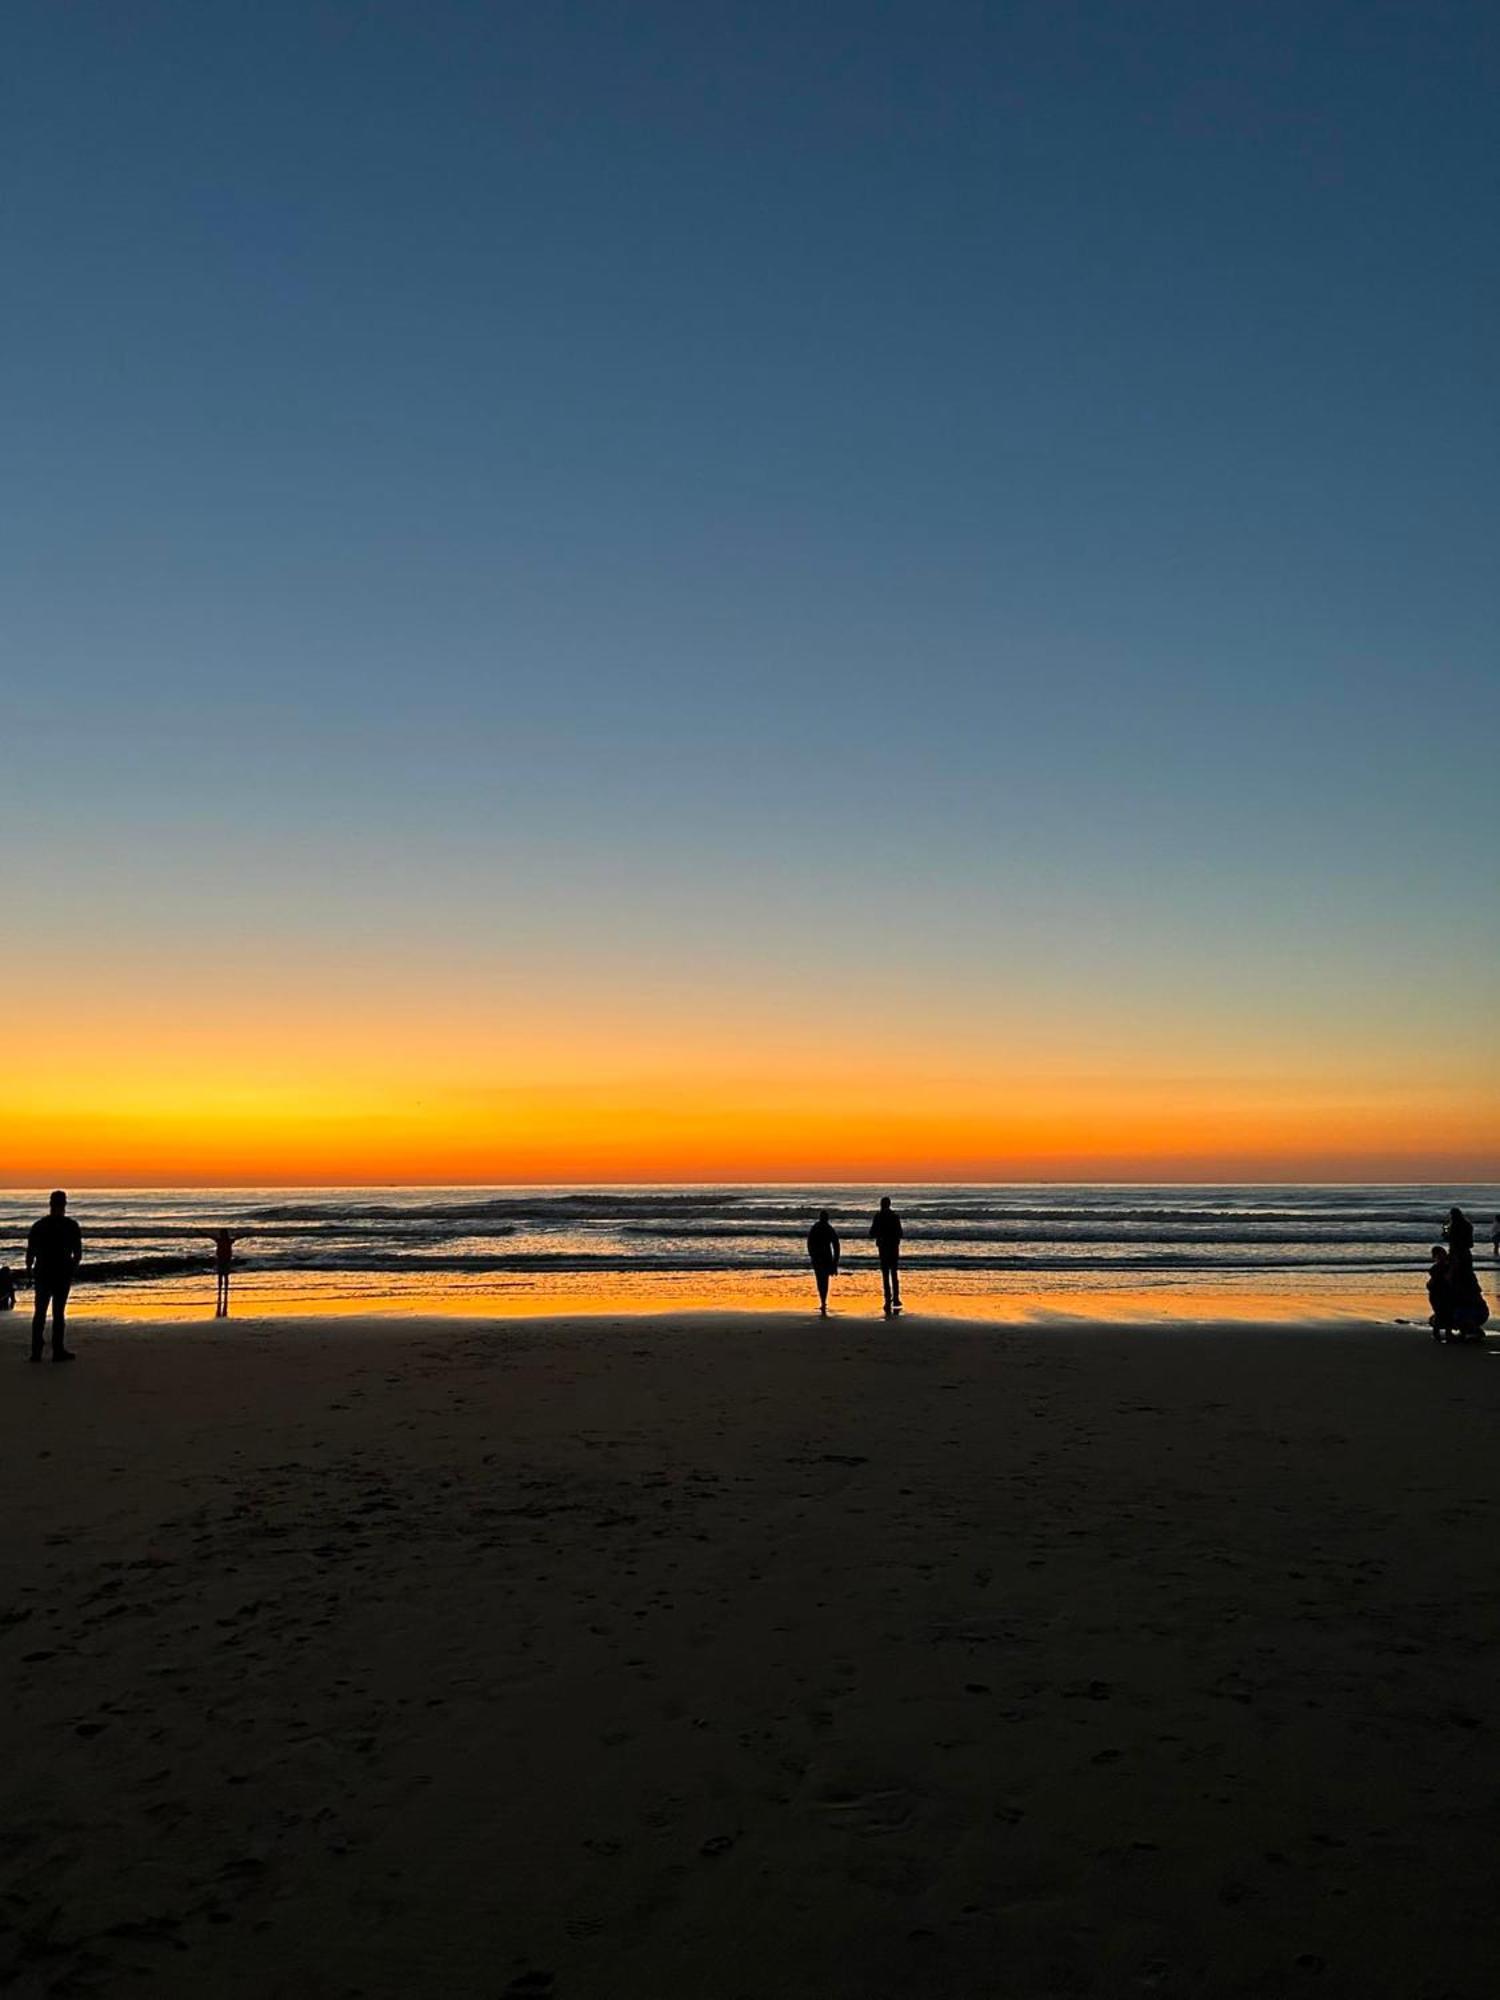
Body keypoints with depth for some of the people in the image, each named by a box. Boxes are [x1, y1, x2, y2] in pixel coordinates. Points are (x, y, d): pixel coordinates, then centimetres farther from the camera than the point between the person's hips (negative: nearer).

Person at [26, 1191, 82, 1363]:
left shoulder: (38, 1225, 1)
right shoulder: (71, 1225, -7)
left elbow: (30, 1251, 2)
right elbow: (78, 1252, -5)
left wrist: (29, 1269, 17)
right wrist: (75, 1265, 15)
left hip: (42, 1273, 2)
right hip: (63, 1273, -2)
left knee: (40, 1312, 10)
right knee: (58, 1312, 3)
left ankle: (36, 1351, 10)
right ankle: (58, 1351, 4)